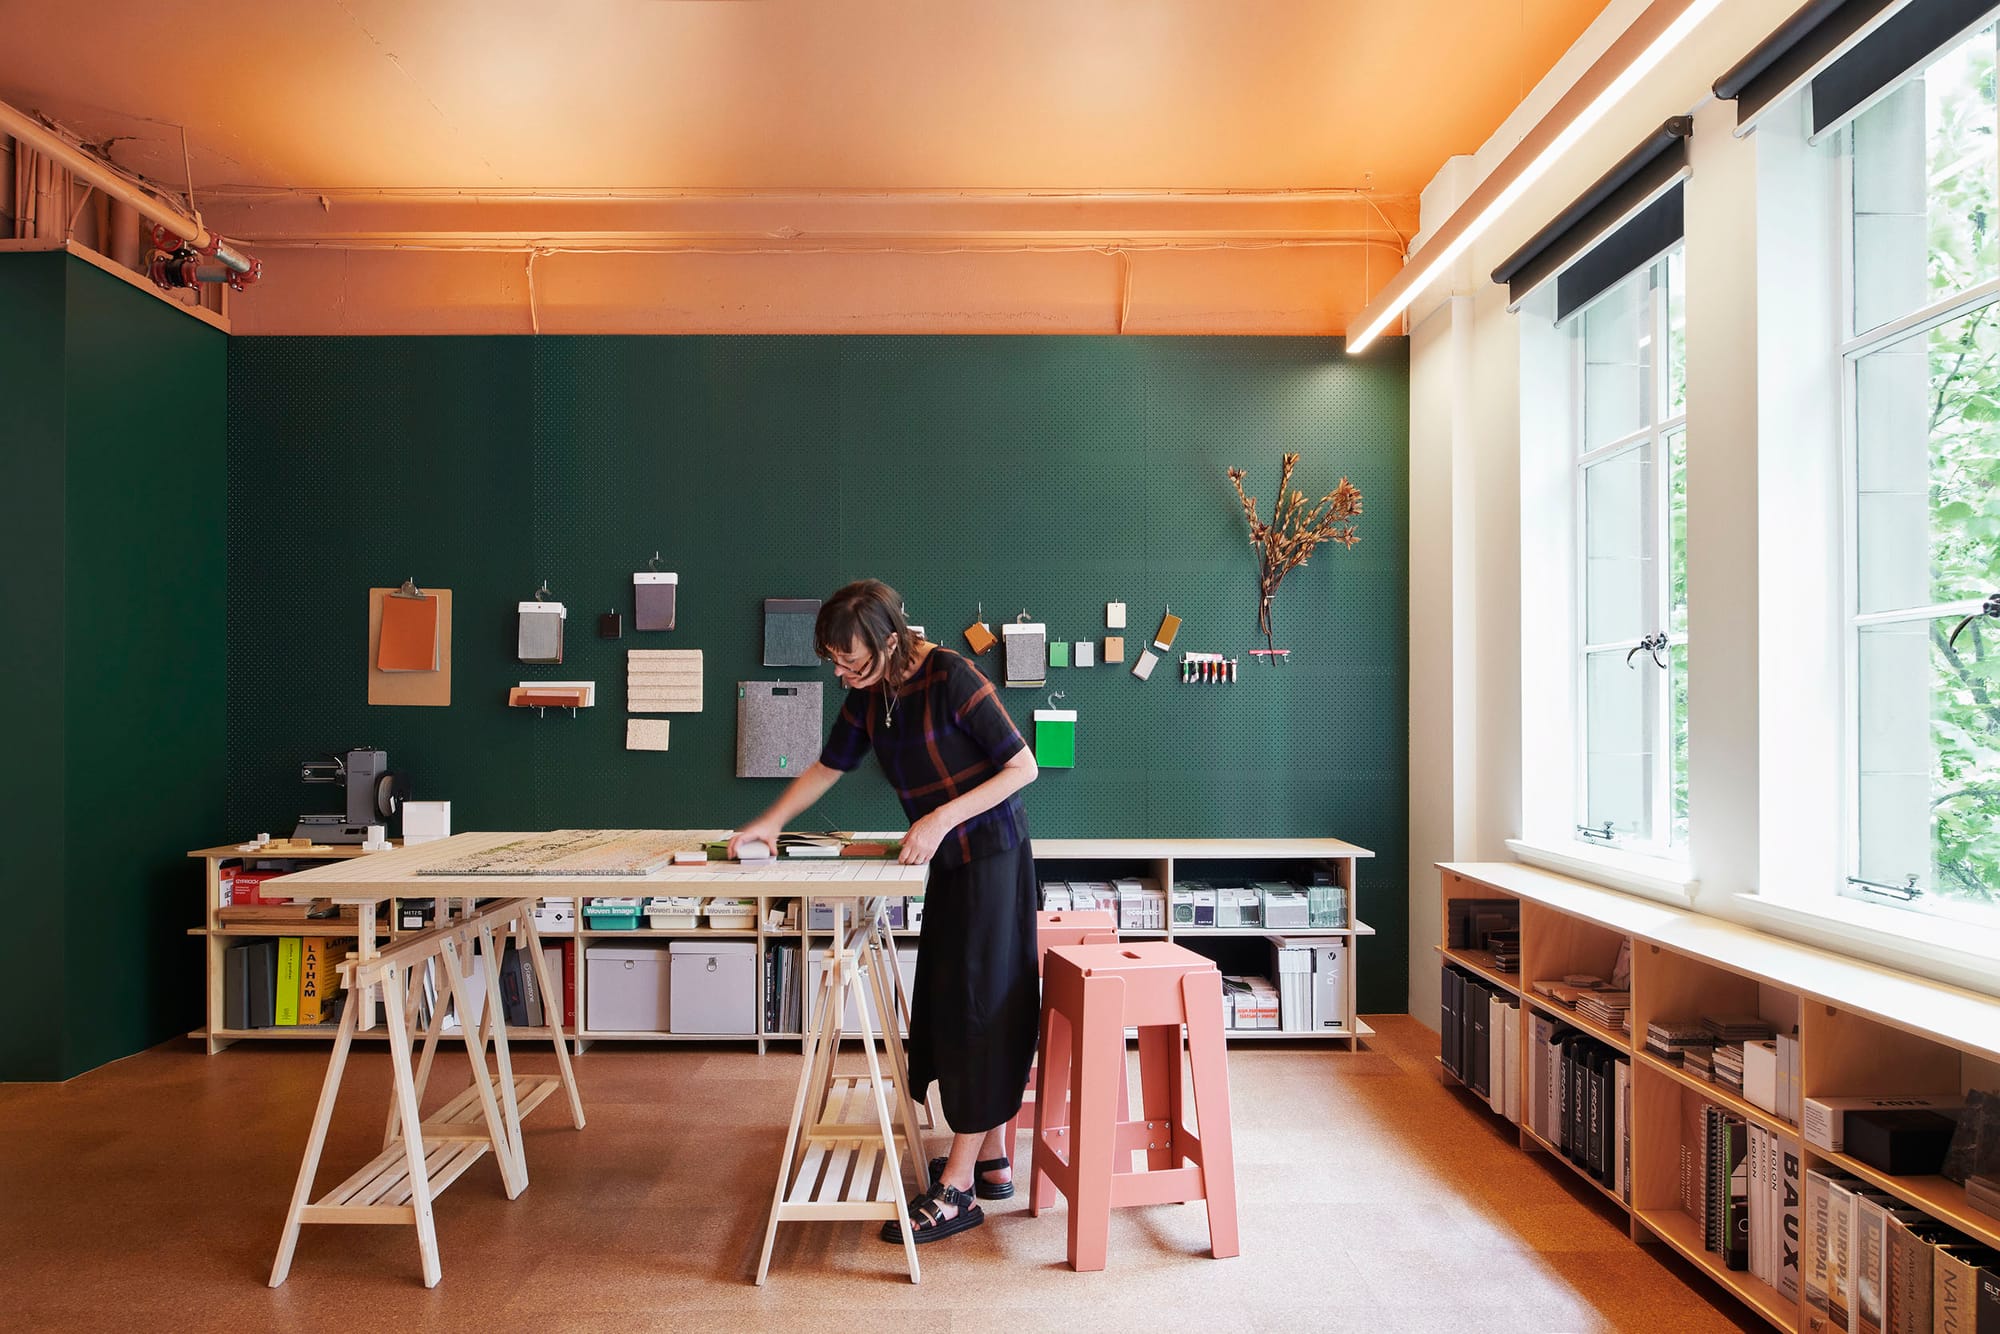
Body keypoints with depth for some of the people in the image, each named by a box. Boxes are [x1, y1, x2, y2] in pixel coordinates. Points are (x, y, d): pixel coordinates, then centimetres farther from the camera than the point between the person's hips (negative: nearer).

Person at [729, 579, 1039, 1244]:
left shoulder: (952, 678, -21)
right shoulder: (869, 696, 3)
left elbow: (1023, 767, -18)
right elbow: (829, 766, 16)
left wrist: (943, 818, -23)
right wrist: (769, 822, 7)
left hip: (991, 855, -9)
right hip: (950, 861, 9)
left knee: (976, 1007, -5)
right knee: (948, 1006, 13)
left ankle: (957, 1189, 3)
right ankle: (991, 1160, 26)